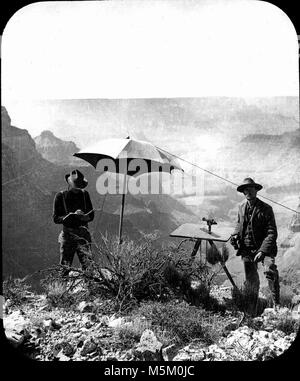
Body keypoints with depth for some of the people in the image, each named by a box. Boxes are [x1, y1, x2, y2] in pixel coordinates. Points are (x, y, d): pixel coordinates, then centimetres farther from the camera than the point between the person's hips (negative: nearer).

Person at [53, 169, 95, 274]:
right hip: (67, 234, -1)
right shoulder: (60, 196, 0)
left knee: (88, 265, -8)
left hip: (83, 234, 2)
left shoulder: (84, 194, 8)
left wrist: (83, 217, -13)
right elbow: (55, 218, -3)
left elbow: (91, 216, 10)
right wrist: (72, 215, -17)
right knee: (65, 267, 2)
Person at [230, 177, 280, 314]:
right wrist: (235, 235, 3)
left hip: (263, 247, -4)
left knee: (270, 270, -30)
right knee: (251, 280, 10)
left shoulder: (266, 209, -7)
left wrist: (262, 251, -21)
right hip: (246, 249, 4)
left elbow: (272, 233, -11)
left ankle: (276, 304, -16)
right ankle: (252, 312, 26)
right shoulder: (241, 207, 7)